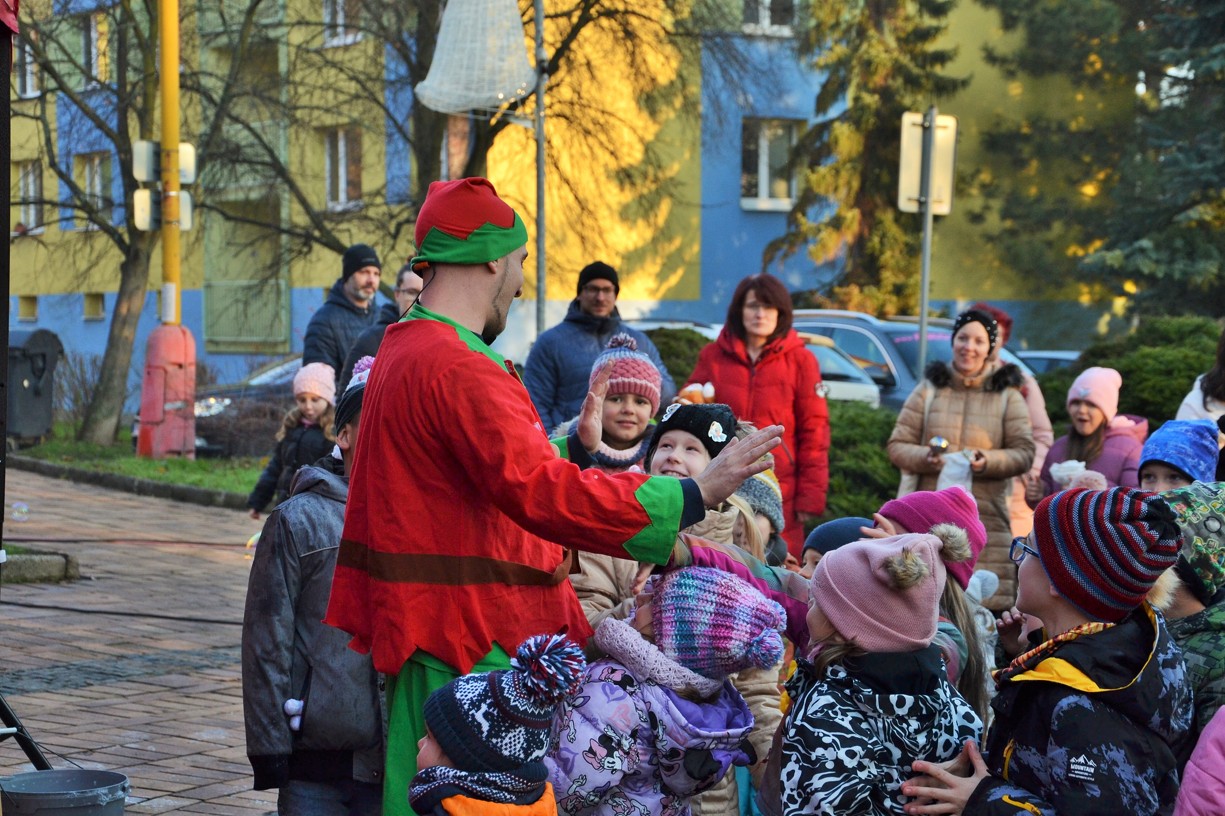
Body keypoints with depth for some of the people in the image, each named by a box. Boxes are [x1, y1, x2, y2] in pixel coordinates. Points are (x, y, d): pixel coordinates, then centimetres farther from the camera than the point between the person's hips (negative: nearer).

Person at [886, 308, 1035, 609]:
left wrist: (987, 461, -15)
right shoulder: (929, 389, 13)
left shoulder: (1007, 395, 11)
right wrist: (926, 458, -11)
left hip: (986, 516, 0)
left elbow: (1024, 453, 5)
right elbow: (897, 446, 10)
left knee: (985, 601, -10)